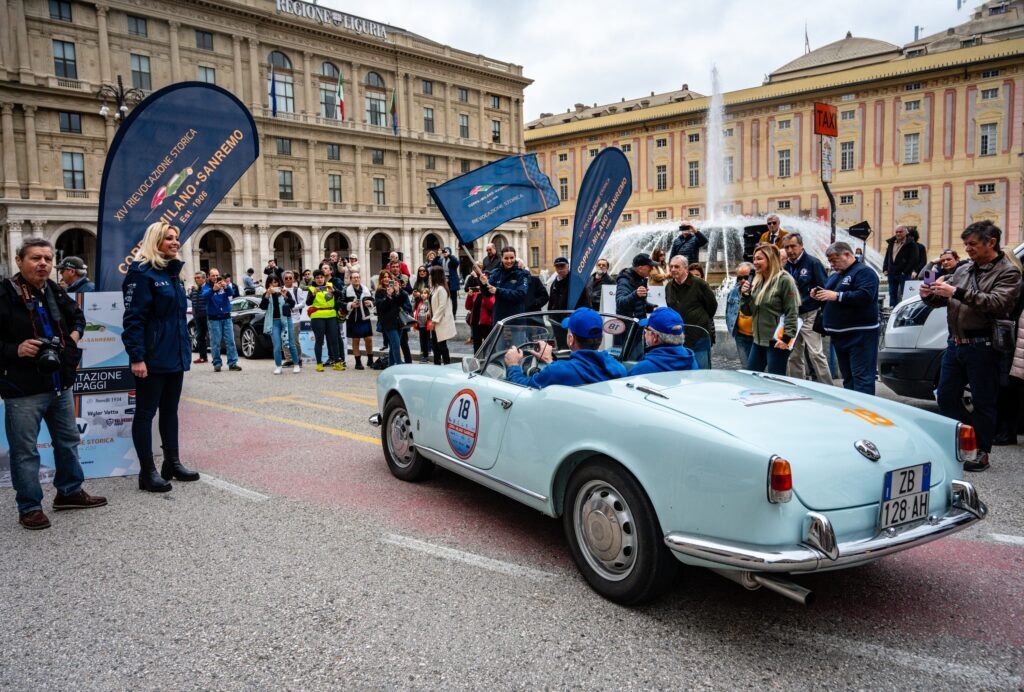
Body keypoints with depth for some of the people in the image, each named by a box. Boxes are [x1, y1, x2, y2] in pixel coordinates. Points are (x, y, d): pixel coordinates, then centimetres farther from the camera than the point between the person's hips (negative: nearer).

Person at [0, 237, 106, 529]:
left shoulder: (55, 291, 7)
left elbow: (77, 315, 26)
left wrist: (75, 333, 9)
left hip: (60, 384, 7)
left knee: (68, 441, 19)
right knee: (25, 451, 2)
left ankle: (70, 492, 36)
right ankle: (29, 507, 16)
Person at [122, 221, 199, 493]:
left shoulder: (172, 272, 14)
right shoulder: (141, 272, -11)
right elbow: (133, 318, -17)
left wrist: (185, 348, 18)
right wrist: (136, 357, -22)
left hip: (175, 356, 9)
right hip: (152, 358, -8)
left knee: (170, 410, 16)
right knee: (146, 412, 2)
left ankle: (172, 463, 26)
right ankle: (148, 472, 9)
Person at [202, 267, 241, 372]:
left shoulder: (225, 284, 6)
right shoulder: (207, 287, -1)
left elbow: (231, 293, -13)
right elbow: (204, 296, -22)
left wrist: (226, 287, -36)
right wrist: (213, 289, -42)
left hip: (226, 317, 2)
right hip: (214, 318, -2)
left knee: (230, 341, 0)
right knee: (215, 343, -3)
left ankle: (232, 363, 3)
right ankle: (217, 364, 5)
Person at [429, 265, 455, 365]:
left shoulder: (441, 289, -16)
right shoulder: (435, 288, 12)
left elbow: (442, 306, -19)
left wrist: (434, 320, -17)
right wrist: (432, 319, 8)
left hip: (441, 322, -9)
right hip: (436, 322, 9)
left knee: (442, 345, -3)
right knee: (435, 345, 13)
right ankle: (437, 366, 21)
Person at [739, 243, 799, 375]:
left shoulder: (784, 280, -11)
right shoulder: (757, 281, 12)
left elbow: (791, 313, -15)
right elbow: (749, 311, 15)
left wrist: (786, 338, -21)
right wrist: (745, 295, -2)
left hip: (776, 342, -8)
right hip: (758, 340, 8)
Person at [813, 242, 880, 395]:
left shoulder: (864, 272, -7)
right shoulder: (835, 276, 20)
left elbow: (865, 296, -23)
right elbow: (830, 302, 27)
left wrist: (837, 295, -23)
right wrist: (819, 296, 5)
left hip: (859, 335, -9)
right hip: (840, 335, 9)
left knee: (862, 377, -10)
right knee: (847, 376, 13)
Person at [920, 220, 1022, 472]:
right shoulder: (964, 270, 14)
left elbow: (997, 303, -21)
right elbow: (945, 299, 17)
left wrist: (957, 293, -25)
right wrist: (930, 296, -6)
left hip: (982, 347, -7)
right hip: (955, 343, 7)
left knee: (983, 402, 2)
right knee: (945, 397, 12)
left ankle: (981, 453, 13)